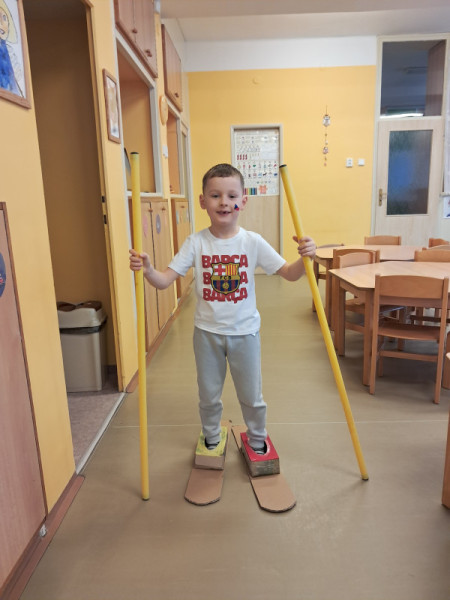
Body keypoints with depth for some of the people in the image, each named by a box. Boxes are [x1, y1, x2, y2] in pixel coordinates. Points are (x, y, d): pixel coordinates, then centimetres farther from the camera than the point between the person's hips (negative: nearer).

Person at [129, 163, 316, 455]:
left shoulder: (253, 242, -9)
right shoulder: (196, 243, -10)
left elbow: (289, 273, -10)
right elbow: (165, 280, -15)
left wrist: (305, 258, -30)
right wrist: (147, 269, -36)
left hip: (244, 331, 0)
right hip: (207, 332, 1)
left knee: (251, 396, 16)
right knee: (209, 396, 19)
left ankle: (258, 440, 44)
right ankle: (211, 441, 46)